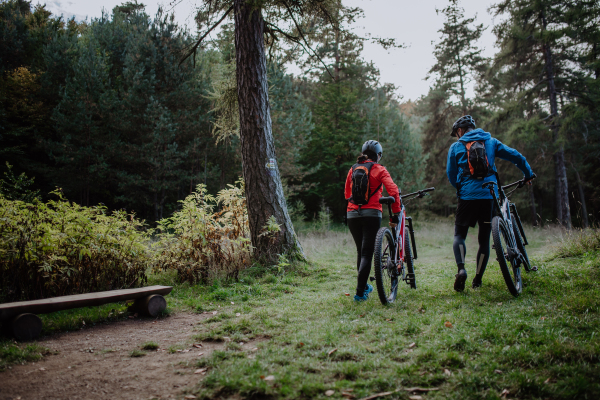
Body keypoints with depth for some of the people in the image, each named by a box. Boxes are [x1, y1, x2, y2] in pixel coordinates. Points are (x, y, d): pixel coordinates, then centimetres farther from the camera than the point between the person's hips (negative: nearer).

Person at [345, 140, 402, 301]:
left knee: (361, 251, 19)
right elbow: (393, 191, -9)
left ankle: (364, 286, 31)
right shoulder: (379, 169, 1)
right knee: (367, 253, -3)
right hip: (371, 214, -4)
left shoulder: (353, 169, 14)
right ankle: (360, 293, -9)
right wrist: (395, 214, -5)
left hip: (352, 214, 5)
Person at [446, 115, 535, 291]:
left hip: (467, 196, -2)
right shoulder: (491, 142, 12)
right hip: (490, 195, 2)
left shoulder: (456, 147, 7)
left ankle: (461, 268, -15)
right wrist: (529, 174, 24)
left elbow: (451, 174, 9)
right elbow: (516, 156, 10)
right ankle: (478, 280, 13)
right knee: (484, 239, 11)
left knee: (459, 235, 10)